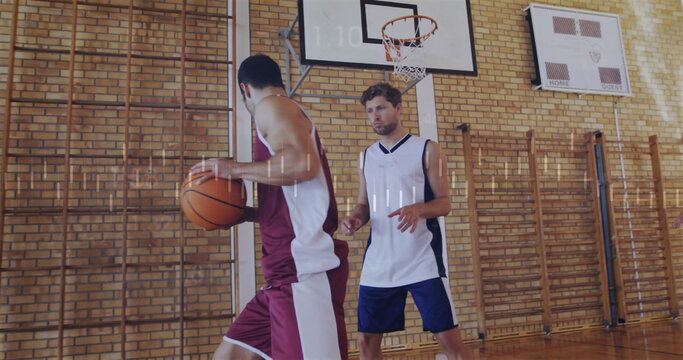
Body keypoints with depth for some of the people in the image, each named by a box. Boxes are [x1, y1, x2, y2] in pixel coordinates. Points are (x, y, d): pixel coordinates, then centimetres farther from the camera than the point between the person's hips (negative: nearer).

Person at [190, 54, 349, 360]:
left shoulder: (271, 105, -3)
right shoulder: (291, 119, 25)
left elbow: (304, 164, -23)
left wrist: (236, 169, -10)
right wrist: (247, 214, 27)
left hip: (305, 270, -10)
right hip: (288, 272, 10)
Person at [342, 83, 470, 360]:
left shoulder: (427, 150, -1)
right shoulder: (367, 156, 12)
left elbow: (444, 203, -3)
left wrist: (418, 209, -24)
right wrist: (355, 217, -6)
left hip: (422, 261, -4)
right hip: (377, 264, 4)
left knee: (447, 337, -2)